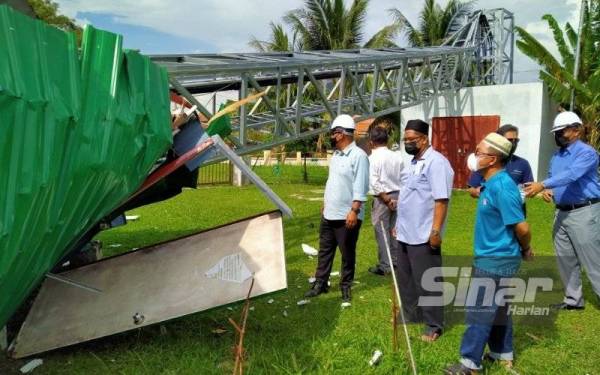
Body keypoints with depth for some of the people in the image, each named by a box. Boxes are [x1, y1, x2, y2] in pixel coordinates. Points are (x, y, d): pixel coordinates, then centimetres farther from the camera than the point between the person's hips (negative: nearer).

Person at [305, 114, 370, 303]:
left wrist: (354, 211, -24)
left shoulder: (358, 156, -15)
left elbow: (360, 187, -20)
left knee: (347, 254, 6)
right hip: (329, 214, 8)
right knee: (324, 250, 13)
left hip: (347, 216, -8)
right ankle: (320, 283, 23)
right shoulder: (336, 154, 12)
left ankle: (345, 286, 19)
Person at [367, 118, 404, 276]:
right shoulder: (397, 156, 4)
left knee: (382, 231, 2)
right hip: (398, 195, 6)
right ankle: (395, 260, 24)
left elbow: (374, 183, -18)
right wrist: (395, 198, 10)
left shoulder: (372, 158, -11)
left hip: (382, 198, -5)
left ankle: (384, 266, 6)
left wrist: (386, 199, -12)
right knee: (394, 229, 16)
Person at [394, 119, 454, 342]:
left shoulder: (436, 162, -16)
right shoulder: (413, 162, 14)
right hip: (405, 234, 10)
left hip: (423, 236, -9)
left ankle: (434, 326, 15)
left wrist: (436, 231, -25)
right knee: (405, 279, 20)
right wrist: (399, 224, 22)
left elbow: (441, 200, -22)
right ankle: (411, 315, 37)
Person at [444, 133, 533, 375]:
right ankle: (503, 355, 32)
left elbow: (522, 227, -22)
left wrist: (525, 250, -7)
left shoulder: (502, 186, -24)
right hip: (494, 257, 10)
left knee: (479, 311, -1)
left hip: (495, 260, -10)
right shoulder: (492, 183, 7)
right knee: (497, 308, 19)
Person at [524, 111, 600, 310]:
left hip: (584, 213, -8)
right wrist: (547, 191, -1)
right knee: (565, 259, 14)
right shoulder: (556, 156, 13)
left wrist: (542, 184, -35)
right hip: (562, 213, 8)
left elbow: (571, 175, -28)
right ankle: (573, 300, 27)